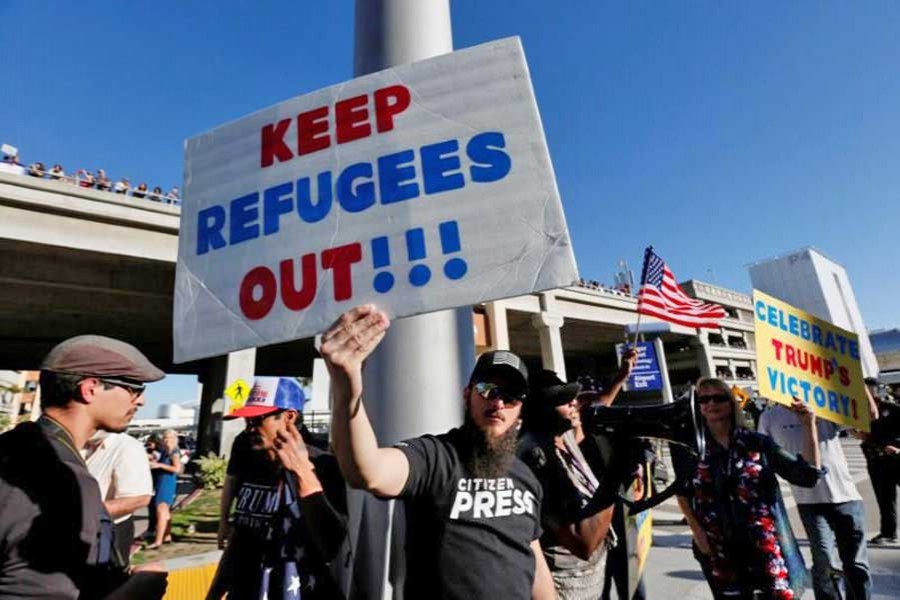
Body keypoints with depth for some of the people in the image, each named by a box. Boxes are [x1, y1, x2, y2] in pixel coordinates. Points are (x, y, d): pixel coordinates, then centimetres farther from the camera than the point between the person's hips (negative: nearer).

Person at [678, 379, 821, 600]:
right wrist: (696, 530, 1)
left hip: (764, 546, -1)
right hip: (719, 549, 1)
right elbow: (683, 492, 11)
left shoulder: (757, 442, -3)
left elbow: (807, 475, -8)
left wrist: (808, 427, -15)